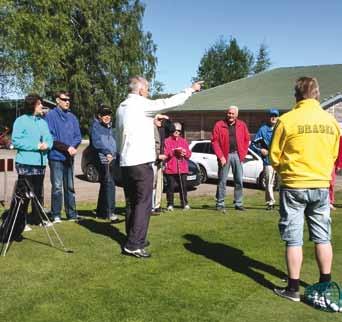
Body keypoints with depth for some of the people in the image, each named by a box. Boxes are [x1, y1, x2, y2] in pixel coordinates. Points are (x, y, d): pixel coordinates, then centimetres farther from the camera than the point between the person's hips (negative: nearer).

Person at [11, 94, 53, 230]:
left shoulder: (43, 122, 14)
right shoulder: (21, 121, -5)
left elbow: (49, 138, 13)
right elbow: (16, 141, -13)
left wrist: (47, 144, -11)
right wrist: (36, 146, -18)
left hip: (41, 162, 6)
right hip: (26, 163, -6)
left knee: (39, 193, 13)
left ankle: (37, 218, 24)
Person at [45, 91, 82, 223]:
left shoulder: (72, 117, 11)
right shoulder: (50, 116, -5)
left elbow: (78, 136, 9)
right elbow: (50, 138, -12)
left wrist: (72, 147, -10)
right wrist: (66, 147, -16)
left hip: (69, 157, 5)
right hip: (56, 157, -5)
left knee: (70, 187, 11)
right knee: (57, 187, -4)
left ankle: (72, 214, 17)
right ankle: (56, 215, 5)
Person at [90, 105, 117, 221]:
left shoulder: (109, 126, 21)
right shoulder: (95, 125, -2)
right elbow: (96, 142, -12)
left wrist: (114, 153, 9)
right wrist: (106, 152, -19)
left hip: (111, 158, 8)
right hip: (103, 159, -8)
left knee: (105, 184, 12)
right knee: (109, 184, -15)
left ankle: (101, 211, 21)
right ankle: (110, 212, -15)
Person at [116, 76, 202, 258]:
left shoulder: (122, 107, 14)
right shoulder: (141, 104, -10)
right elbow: (169, 102, -11)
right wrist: (190, 90, 0)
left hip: (125, 162, 9)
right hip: (141, 162, -8)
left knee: (132, 203, 15)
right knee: (143, 203, -6)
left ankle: (133, 239, 22)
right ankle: (134, 245, -8)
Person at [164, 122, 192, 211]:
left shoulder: (184, 141, 16)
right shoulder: (167, 141, 3)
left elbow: (189, 154, 13)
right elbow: (165, 154, -6)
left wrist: (185, 152, -8)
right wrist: (174, 151, -17)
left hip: (182, 168, 3)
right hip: (170, 168, -3)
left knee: (183, 186, 2)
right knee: (171, 186, -3)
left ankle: (184, 203, 12)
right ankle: (170, 204, 6)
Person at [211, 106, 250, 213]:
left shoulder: (242, 125, 7)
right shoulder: (219, 125, 0)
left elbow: (246, 140, 8)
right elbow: (214, 141, -5)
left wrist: (243, 154, -2)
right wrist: (220, 156, -11)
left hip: (237, 155, 2)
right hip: (225, 156, -2)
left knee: (239, 181, 6)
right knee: (222, 181, 1)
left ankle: (239, 203, 14)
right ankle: (220, 204, 8)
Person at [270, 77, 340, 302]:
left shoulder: (287, 120, -12)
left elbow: (275, 156, -5)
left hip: (294, 186, -4)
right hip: (321, 186, 4)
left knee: (294, 240, 4)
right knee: (323, 238, 14)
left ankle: (293, 289, 10)